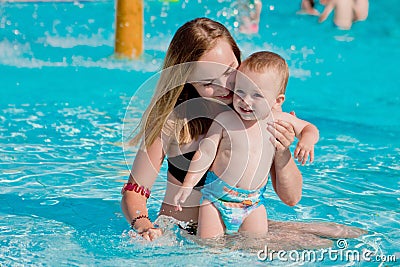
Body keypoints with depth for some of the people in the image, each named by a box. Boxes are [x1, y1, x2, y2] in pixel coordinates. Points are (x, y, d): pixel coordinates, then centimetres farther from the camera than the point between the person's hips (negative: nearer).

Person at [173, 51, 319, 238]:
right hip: (217, 197, -2)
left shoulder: (278, 120, -1)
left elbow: (309, 128, 13)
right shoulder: (225, 120, -8)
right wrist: (187, 185, -8)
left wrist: (307, 141, -11)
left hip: (253, 202, 2)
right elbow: (205, 153, -4)